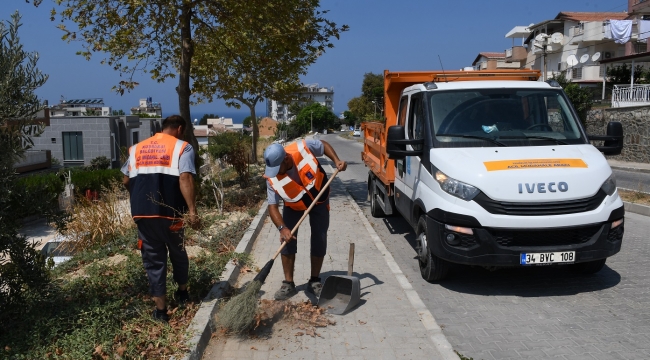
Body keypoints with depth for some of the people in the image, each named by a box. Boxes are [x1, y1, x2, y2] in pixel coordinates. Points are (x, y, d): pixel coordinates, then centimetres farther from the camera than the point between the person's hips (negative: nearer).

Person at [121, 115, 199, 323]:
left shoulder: (137, 148, 15)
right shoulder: (182, 147, 0)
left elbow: (126, 180, 16)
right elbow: (185, 178, -15)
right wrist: (192, 211, -20)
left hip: (142, 213, 3)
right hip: (169, 213, -3)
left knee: (153, 259, 10)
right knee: (177, 252, 20)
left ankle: (161, 309, 13)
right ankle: (182, 292, 38)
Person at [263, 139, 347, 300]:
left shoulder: (304, 148, -32)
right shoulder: (272, 177, -30)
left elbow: (324, 145, -10)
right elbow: (272, 206, -27)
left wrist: (337, 161, -23)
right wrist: (282, 227, -41)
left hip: (318, 199, 0)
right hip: (293, 205, 0)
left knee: (319, 239, -1)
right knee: (287, 240, -8)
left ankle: (314, 281, 14)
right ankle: (288, 283, 3)